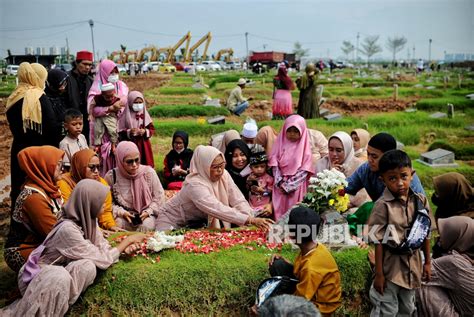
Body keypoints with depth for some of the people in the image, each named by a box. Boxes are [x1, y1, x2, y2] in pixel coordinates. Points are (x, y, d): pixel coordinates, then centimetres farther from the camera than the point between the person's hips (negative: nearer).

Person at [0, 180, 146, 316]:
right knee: (61, 277, -38)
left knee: (88, 267, -23)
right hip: (35, 276, -7)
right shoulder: (68, 228, -30)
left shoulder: (87, 219, -7)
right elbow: (102, 260, -25)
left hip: (61, 269, 7)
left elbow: (103, 248, 1)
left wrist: (125, 247, -17)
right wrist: (127, 240, -16)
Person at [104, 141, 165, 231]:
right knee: (119, 225, -32)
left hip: (146, 215, 0)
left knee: (146, 226, -31)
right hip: (123, 215, 0)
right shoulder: (111, 176, -9)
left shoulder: (149, 172, -8)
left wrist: (148, 211, -12)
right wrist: (121, 212, -17)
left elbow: (159, 197, 1)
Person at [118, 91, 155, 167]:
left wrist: (145, 131, -14)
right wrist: (129, 132, -21)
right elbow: (120, 132, -4)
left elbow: (152, 130, 5)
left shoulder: (145, 115, 5)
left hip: (143, 146, 3)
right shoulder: (126, 116, -3)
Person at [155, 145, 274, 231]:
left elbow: (239, 201, -18)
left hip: (197, 222, 6)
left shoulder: (224, 175, -14)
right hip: (172, 222, -6)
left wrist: (253, 221, -37)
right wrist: (251, 220, -51)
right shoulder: (195, 184, -34)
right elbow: (217, 209, -45)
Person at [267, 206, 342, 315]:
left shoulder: (311, 267, -35)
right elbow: (298, 270, 9)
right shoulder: (312, 247, -9)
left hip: (318, 306, -8)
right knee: (277, 265, -8)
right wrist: (282, 260, -7)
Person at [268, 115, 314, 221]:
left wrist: (289, 185, -13)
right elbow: (275, 165, 1)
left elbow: (304, 171, -8)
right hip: (280, 186, 2)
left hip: (296, 187, -2)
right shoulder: (281, 144, 6)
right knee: (279, 211, 3)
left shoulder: (304, 148, -2)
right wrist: (280, 182, -11)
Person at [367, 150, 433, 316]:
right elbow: (378, 241, -15)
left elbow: (426, 234, 6)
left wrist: (428, 262, 11)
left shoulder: (421, 201, -4)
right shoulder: (383, 205, -18)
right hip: (391, 265, -5)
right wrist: (379, 273, -12)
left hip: (413, 263, 5)